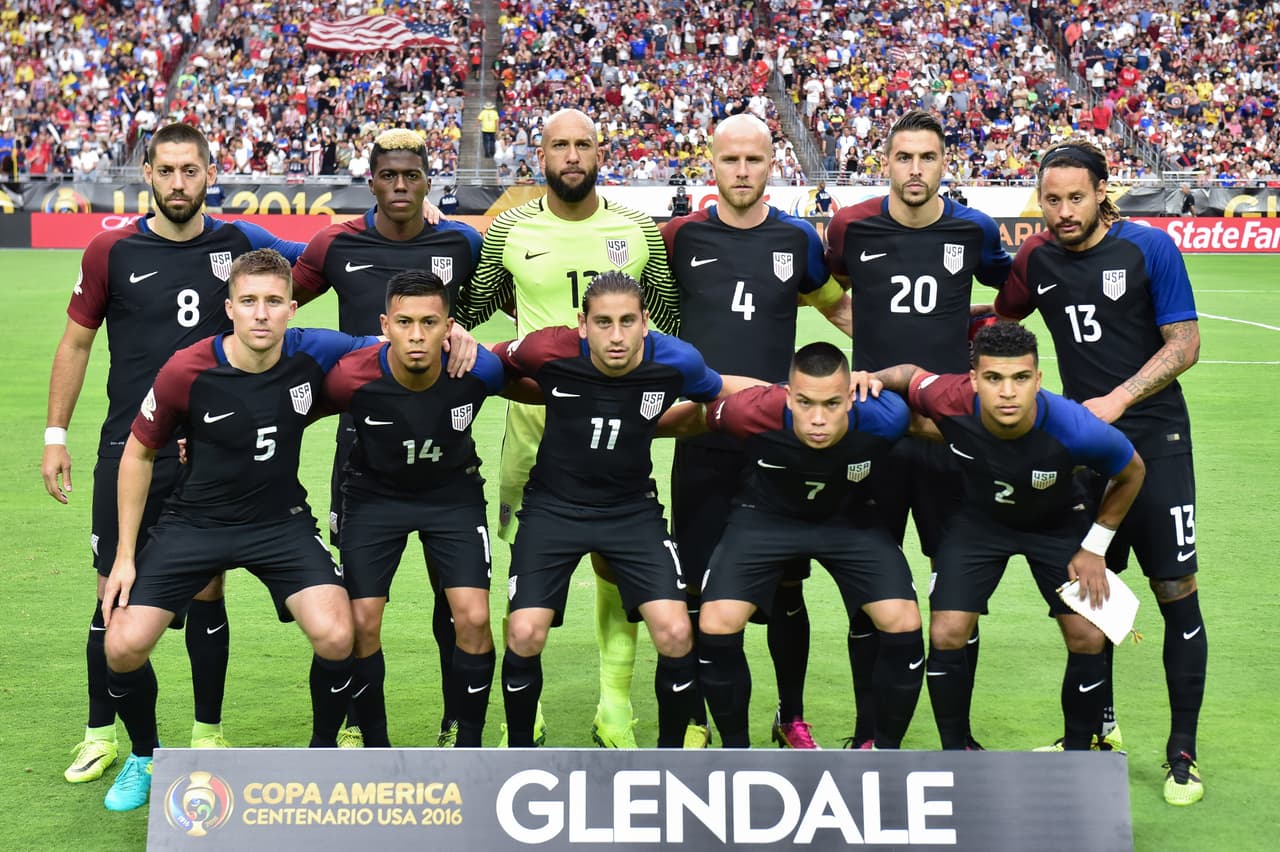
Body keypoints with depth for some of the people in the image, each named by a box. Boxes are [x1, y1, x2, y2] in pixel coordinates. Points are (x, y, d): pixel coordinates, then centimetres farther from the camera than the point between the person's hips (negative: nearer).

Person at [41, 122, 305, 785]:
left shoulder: (239, 244, 0)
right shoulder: (111, 251, -2)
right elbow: (76, 342, 6)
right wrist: (55, 435, 4)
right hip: (128, 450, 0)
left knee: (206, 593, 6)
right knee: (114, 595, 4)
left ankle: (207, 732, 20)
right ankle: (101, 735, 20)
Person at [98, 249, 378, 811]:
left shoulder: (314, 354, -13)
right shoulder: (186, 372, -18)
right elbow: (139, 453, -3)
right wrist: (125, 555, -3)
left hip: (281, 522, 1)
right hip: (195, 521, 0)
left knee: (336, 637, -21)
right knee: (123, 646, -11)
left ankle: (323, 754, 9)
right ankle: (145, 758, 21)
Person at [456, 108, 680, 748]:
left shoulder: (639, 231, 4)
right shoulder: (509, 230, 2)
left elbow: (674, 317, 14)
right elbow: (466, 308, 12)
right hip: (533, 412, 0)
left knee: (616, 561, 2)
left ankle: (615, 708, 12)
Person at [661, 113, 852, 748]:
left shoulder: (797, 238, 3)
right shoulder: (681, 237, -1)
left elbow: (839, 305, 19)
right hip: (702, 440, -1)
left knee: (786, 587, 8)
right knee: (696, 588, 3)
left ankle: (791, 717, 25)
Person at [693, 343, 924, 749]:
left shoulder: (882, 418, -33)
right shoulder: (753, 412, -35)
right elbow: (699, 414, -11)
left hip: (849, 519, 1)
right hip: (765, 514, -1)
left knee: (903, 625, -14)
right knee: (716, 625, -17)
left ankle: (886, 750, 10)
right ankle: (735, 749, 8)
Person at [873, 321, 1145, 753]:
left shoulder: (1075, 429, -37)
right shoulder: (951, 401, -35)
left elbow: (1131, 473, -14)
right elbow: (910, 373, -8)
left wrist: (1095, 548, -9)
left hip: (1057, 524, 0)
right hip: (980, 519, 1)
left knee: (1088, 638, -6)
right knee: (945, 635, -9)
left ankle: (1076, 754, 18)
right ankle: (955, 753, 14)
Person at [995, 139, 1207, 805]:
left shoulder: (1149, 248, -8)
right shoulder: (1037, 259, 4)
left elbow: (1184, 344, -9)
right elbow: (1000, 318, 20)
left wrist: (1117, 400, -18)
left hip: (1154, 441, -4)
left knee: (1176, 591, -5)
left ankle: (1182, 750, 6)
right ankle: (1098, 729, 27)